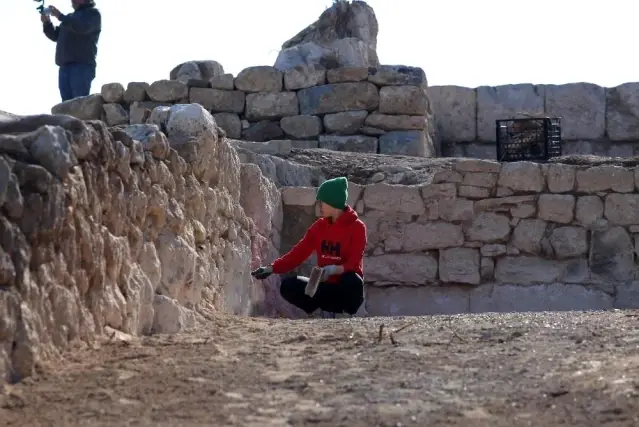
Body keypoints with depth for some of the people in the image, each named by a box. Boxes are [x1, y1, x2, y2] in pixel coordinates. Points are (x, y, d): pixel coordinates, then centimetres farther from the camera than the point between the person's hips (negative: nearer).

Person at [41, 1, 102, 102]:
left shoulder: (92, 13, 6)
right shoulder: (70, 17, 28)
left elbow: (82, 27, -14)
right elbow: (55, 36, 25)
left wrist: (60, 16, -13)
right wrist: (46, 23, 8)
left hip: (82, 66, -7)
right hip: (65, 67, 7)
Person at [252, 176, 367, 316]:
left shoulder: (356, 227, -10)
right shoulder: (319, 226, 7)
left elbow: (354, 264, -19)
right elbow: (298, 253, 3)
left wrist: (334, 269, -38)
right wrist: (272, 268, -8)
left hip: (347, 288, -5)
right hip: (326, 287, 5)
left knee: (353, 280, -40)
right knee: (288, 286, -15)